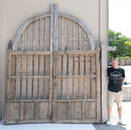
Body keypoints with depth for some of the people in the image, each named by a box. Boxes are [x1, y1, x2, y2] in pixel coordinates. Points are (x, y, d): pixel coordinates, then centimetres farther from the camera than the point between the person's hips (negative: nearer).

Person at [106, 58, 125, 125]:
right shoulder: (109, 69, -4)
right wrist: (108, 86, 4)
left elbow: (123, 78, 14)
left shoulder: (122, 70, 1)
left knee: (120, 106, 12)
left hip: (119, 91, 2)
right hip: (111, 91, -2)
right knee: (110, 106, 2)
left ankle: (120, 120, 26)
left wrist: (121, 86, 7)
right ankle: (109, 120, 14)